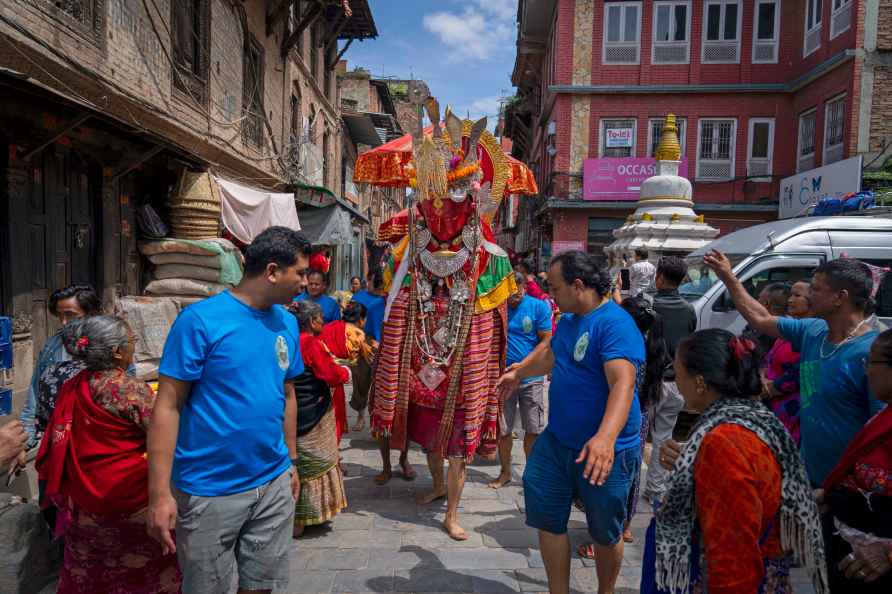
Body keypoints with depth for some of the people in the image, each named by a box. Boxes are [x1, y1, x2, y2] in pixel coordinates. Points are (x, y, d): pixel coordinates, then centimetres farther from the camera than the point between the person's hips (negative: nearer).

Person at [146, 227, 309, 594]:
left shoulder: (286, 323, 4)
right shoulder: (201, 319, -15)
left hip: (274, 485, 5)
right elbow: (168, 406, -15)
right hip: (209, 490, -5)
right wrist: (160, 493, -17)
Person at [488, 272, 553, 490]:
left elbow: (546, 342, -5)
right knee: (503, 430, 9)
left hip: (531, 378, -1)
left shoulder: (538, 307, -5)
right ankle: (505, 473, 26)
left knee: (533, 430, 7)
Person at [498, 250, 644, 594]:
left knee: (605, 533, 11)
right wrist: (518, 374, 40)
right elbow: (550, 354, 26)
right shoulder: (568, 319, 7)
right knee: (548, 519, 11)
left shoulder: (615, 324, -22)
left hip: (602, 450, -8)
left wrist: (605, 437, -48)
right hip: (557, 440, 8)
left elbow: (623, 383, -34)